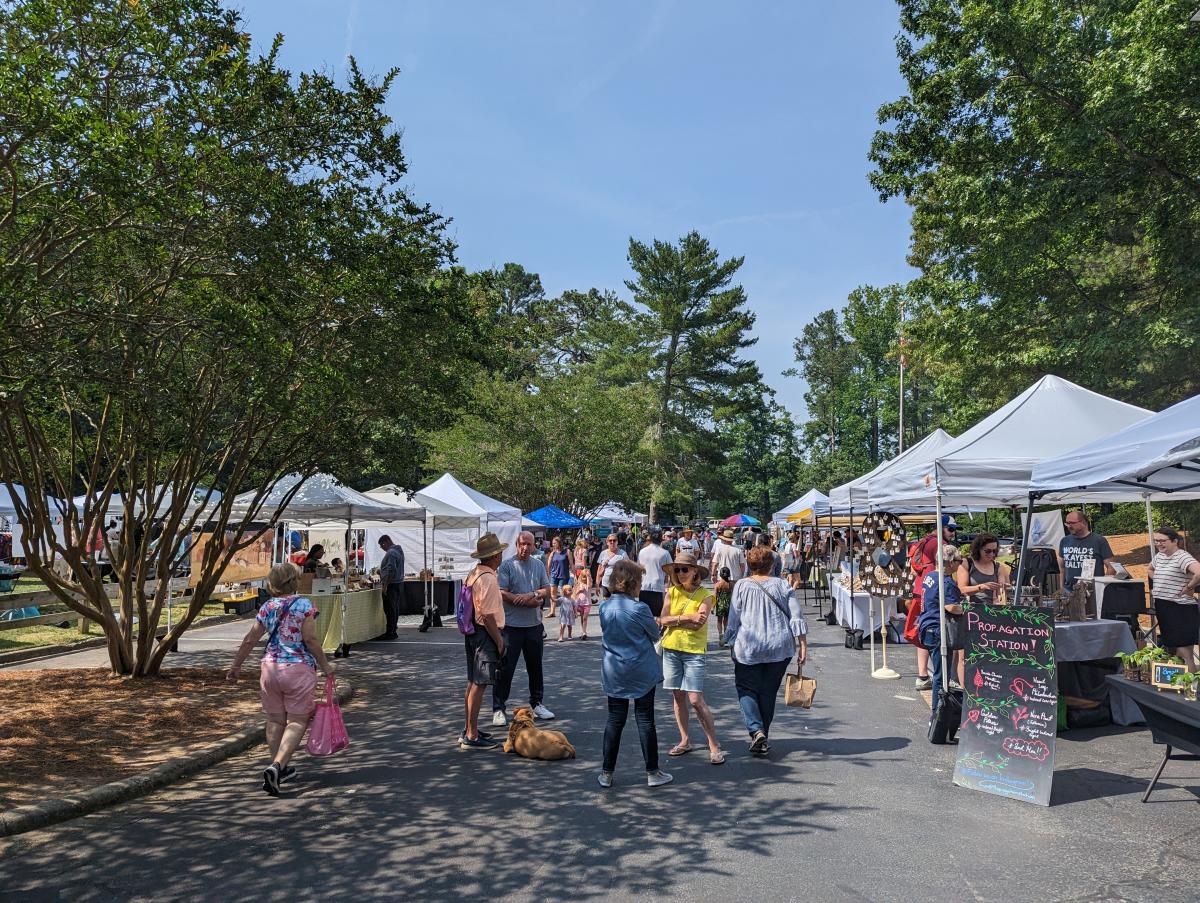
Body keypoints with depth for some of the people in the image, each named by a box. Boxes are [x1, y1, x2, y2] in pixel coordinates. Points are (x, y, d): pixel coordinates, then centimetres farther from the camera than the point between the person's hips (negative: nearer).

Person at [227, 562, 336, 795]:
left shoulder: (267, 607, 6)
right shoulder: (304, 604, -7)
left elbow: (250, 640, 8)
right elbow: (310, 638, -13)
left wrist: (236, 666, 21)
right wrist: (325, 665, -4)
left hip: (270, 667, 5)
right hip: (298, 669, -5)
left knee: (275, 720, 16)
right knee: (297, 721, 0)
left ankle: (281, 768, 25)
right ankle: (277, 765, -16)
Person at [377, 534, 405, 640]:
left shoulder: (391, 553, -17)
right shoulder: (399, 550, 16)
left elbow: (391, 571, -24)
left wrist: (385, 585, -23)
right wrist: (382, 571, 22)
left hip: (391, 584, -10)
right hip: (399, 583, 10)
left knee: (390, 609, -6)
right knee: (395, 609, 12)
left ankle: (390, 633, -4)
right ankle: (393, 632, 17)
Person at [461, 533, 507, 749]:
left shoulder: (472, 574, 12)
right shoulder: (488, 579, -19)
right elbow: (488, 616, -22)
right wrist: (500, 642, -15)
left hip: (472, 632, 10)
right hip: (486, 634, -10)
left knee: (473, 682, 17)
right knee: (479, 684, -5)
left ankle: (469, 729, 27)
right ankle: (471, 737, -1)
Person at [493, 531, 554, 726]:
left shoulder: (539, 565, 9)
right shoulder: (507, 566, -6)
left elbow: (547, 589, 6)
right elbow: (502, 593, -14)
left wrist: (532, 595, -15)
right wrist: (530, 602, -14)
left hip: (534, 624, 5)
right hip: (511, 625, -5)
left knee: (535, 666, 15)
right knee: (505, 668, -2)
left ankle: (536, 704, 29)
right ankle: (498, 709, 7)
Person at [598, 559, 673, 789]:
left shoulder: (604, 607, -2)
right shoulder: (639, 609, -16)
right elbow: (656, 635, -2)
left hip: (613, 674, 4)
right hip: (641, 673, -4)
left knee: (615, 720, 10)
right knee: (645, 720, 6)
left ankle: (606, 773, 14)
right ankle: (652, 772, 15)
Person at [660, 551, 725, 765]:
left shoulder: (705, 595, -7)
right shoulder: (672, 592, 3)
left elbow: (697, 624, -18)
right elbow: (663, 619, -6)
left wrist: (673, 620, -10)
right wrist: (687, 617, -15)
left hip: (694, 651, -4)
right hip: (671, 649, 4)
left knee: (696, 700, -9)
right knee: (677, 696, 11)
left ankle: (714, 746, 2)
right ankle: (685, 741, 25)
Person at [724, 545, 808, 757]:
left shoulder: (741, 586, -3)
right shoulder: (782, 585, 2)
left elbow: (733, 619, -2)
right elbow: (797, 617, -1)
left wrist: (732, 643, 9)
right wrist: (803, 646, 3)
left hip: (748, 647, -2)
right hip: (779, 648, 3)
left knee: (746, 689, 10)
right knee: (768, 693, 13)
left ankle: (756, 730, -11)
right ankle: (763, 740, 18)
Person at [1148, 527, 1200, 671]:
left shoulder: (1182, 557, -16)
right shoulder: (1159, 556, 11)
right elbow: (1151, 569, 34)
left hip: (1181, 609, -9)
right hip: (1162, 609, 9)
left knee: (1184, 655, -7)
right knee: (1169, 653, 16)